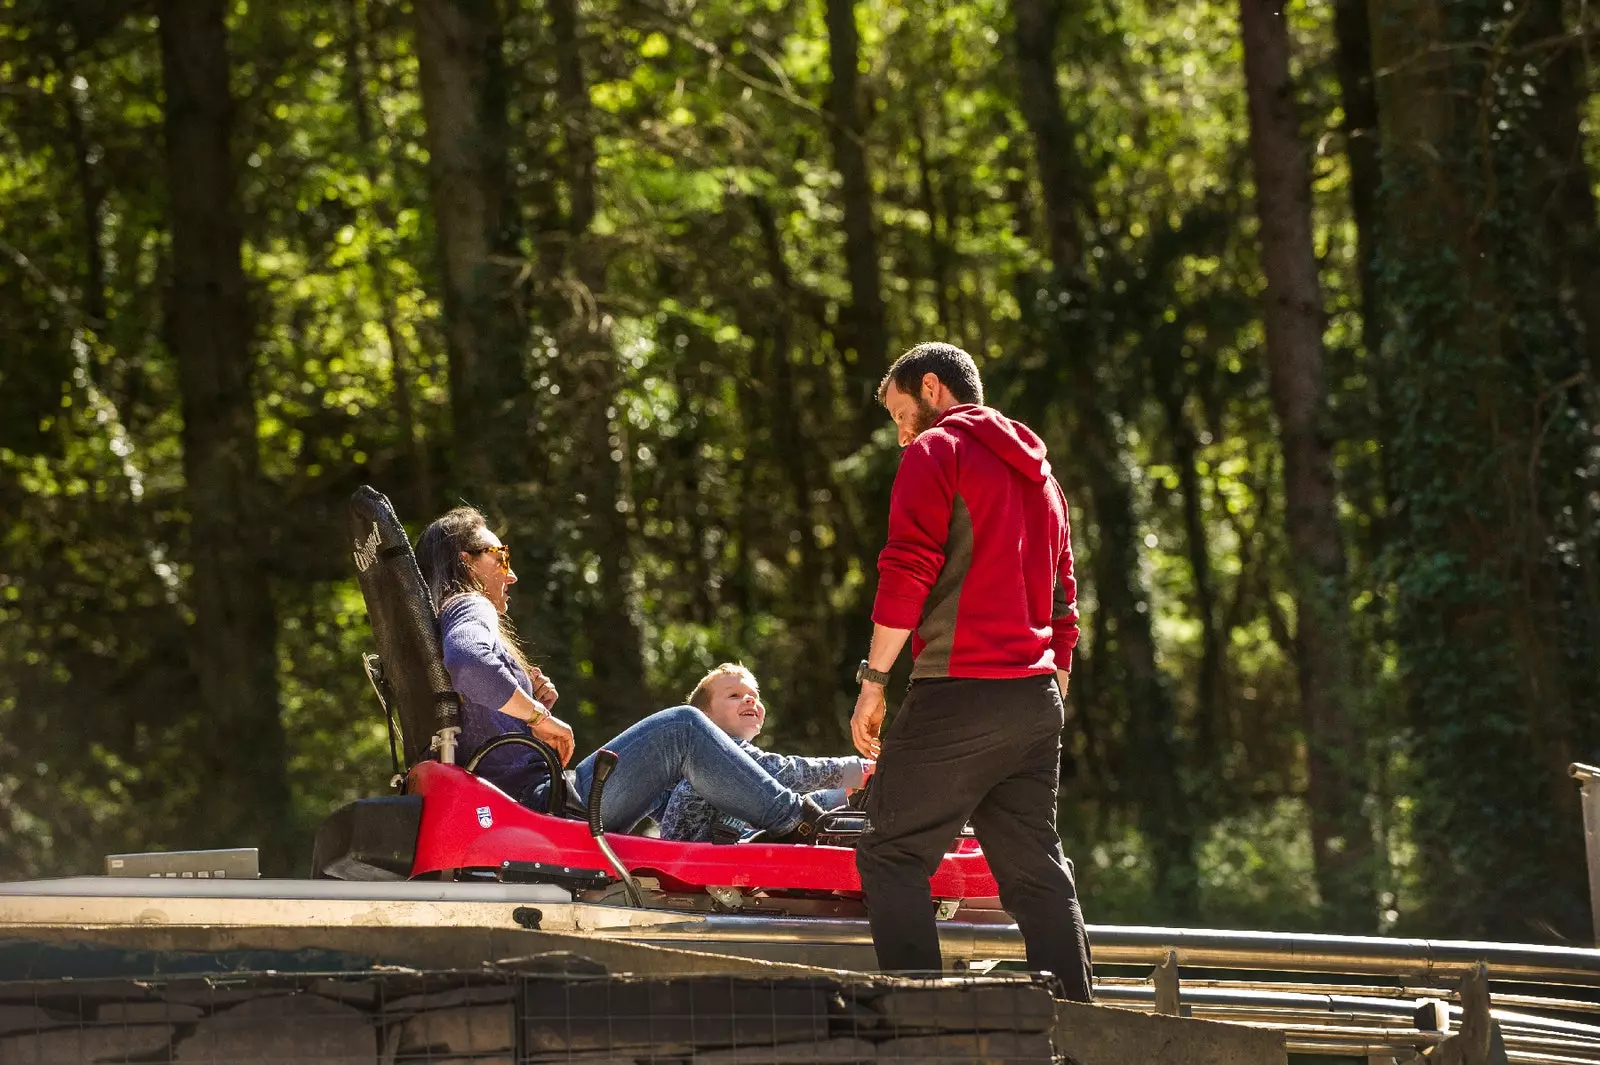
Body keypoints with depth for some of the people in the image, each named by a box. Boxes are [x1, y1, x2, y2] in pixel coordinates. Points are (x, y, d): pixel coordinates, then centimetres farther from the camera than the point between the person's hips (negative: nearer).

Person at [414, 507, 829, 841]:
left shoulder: (452, 619, 25)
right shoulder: (468, 609, -5)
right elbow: (468, 663, -32)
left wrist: (535, 703, 7)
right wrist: (539, 716, -20)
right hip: (542, 801, -11)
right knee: (682, 729, -7)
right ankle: (795, 822, -1)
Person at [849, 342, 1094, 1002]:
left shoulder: (936, 450, 0)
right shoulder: (1040, 475, 24)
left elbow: (908, 570, -11)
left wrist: (873, 680, -8)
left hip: (956, 697, -7)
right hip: (1036, 699, 7)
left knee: (894, 856, -3)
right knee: (1036, 868, 8)